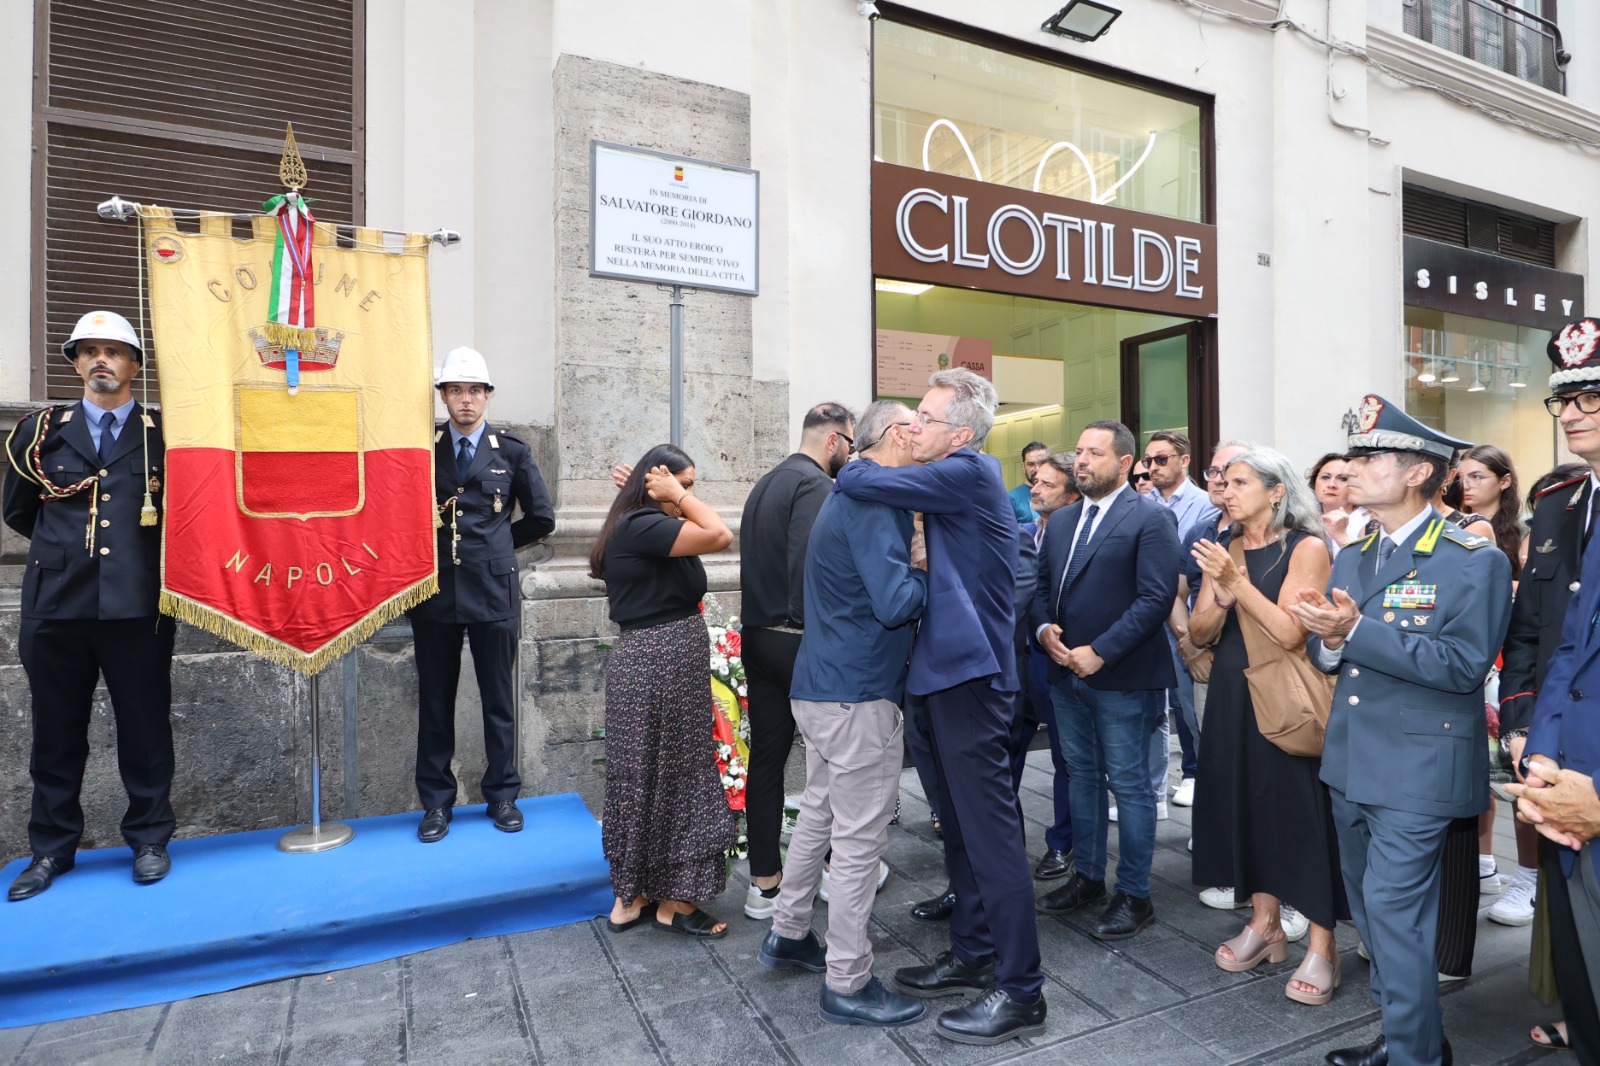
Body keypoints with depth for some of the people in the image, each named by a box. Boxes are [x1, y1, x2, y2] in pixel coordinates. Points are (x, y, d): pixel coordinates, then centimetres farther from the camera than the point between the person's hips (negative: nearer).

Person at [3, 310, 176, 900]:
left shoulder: (165, 432, 5)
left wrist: (145, 548, 3)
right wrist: (64, 547, 14)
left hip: (139, 604, -2)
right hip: (56, 605, 2)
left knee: (145, 726, 5)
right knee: (57, 731, 10)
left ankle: (149, 839, 18)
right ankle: (51, 849, 23)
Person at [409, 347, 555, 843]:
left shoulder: (512, 450, 3)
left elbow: (541, 518, 7)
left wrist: (496, 543, 10)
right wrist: (444, 545, 4)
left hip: (494, 591, -1)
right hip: (435, 591, 1)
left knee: (499, 700, 8)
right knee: (435, 701, 9)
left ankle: (502, 796, 22)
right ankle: (437, 801, 24)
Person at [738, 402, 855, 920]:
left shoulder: (765, 483, 15)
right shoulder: (815, 484, -13)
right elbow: (813, 566, -22)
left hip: (757, 637, 8)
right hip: (798, 639, -8)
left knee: (767, 756, 11)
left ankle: (764, 882, 19)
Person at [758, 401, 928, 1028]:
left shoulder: (850, 493, 15)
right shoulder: (875, 499, -17)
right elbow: (895, 603, -25)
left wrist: (908, 566, 7)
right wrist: (927, 575, -7)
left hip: (821, 686, 10)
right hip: (858, 694, -10)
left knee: (819, 812, 22)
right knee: (860, 838, 2)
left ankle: (789, 934, 37)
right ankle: (847, 985, 17)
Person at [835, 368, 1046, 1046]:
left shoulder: (968, 472, -15)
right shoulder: (961, 480, 14)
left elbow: (858, 482, -19)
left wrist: (849, 465, 2)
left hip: (970, 673, -10)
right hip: (954, 671, 10)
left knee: (991, 831, -1)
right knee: (961, 826, 18)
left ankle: (1020, 991, 13)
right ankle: (973, 955, 33)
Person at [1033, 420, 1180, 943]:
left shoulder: (1151, 519, -10)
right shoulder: (1061, 521, 12)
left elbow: (1157, 597, -17)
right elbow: (1042, 585, 14)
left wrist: (1100, 652, -20)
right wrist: (1044, 629, -6)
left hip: (1121, 678, -7)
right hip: (1066, 671, 7)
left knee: (1129, 784, 5)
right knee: (1082, 777, 17)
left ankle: (1134, 894, 21)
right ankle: (1088, 876, 33)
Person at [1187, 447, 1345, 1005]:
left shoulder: (1306, 548, -8)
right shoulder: (1226, 549, 7)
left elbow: (1290, 633, -19)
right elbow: (1199, 633, 1)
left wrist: (1239, 581, -25)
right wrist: (1220, 594, -18)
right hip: (1234, 697, 6)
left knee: (1301, 811, 1)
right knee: (1245, 803, 12)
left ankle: (1321, 947, 16)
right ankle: (1264, 926, 27)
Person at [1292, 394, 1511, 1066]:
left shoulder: (1473, 560, -12)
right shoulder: (1352, 558, 10)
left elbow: (1464, 662, -21)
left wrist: (1359, 630, -27)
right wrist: (1330, 641, -13)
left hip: (1417, 769, -8)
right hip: (1351, 763, 8)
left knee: (1395, 913, -2)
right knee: (1368, 907, 20)